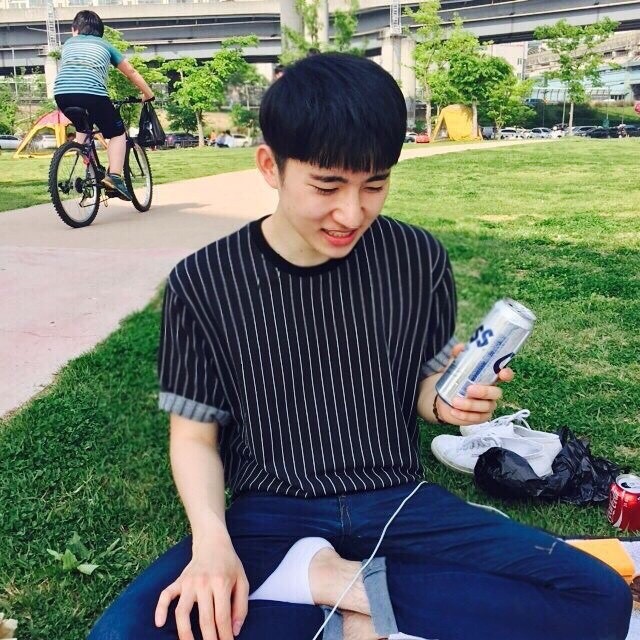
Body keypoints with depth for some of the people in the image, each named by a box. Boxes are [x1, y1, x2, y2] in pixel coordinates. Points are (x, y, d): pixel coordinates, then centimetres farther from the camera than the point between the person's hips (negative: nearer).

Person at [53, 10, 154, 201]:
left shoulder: (68, 43, 32)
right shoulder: (105, 45, 28)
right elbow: (131, 72, 34)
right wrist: (148, 94, 47)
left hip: (61, 92, 3)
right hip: (91, 92, -3)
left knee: (82, 128, 31)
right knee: (117, 133, 14)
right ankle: (114, 176, -7)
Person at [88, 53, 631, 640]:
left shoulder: (419, 259, -4)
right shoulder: (202, 282, -8)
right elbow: (195, 434, -1)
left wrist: (446, 399, -15)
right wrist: (211, 541, -18)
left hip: (399, 503, 2)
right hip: (270, 515, -1)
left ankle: (327, 581, -12)